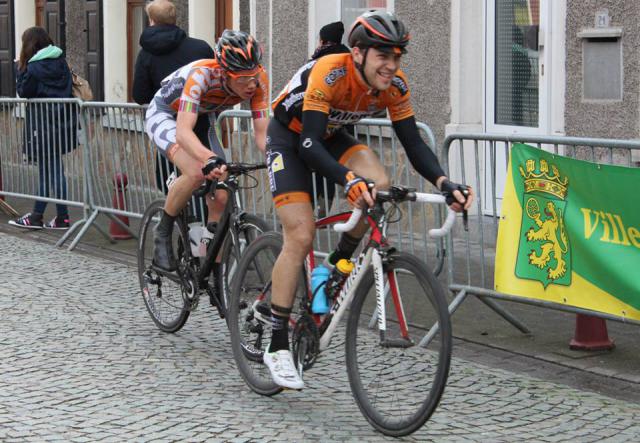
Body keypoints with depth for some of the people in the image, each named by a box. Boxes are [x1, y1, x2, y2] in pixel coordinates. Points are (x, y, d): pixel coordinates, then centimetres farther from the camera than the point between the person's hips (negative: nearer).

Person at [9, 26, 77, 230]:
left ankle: (62, 217, 1)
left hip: (43, 125, -7)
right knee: (47, 169, 11)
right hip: (62, 122, 7)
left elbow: (24, 92, -5)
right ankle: (37, 215, 16)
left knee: (52, 170, -2)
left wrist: (21, 69, 1)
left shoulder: (34, 67, -14)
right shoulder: (60, 62, 8)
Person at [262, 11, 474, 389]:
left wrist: (443, 182, -34)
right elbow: (310, 143, -41)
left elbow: (413, 143, -16)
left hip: (331, 136, 5)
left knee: (379, 184, -24)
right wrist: (349, 179, -57)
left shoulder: (395, 85, -19)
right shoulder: (329, 74, -35)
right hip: (290, 137, -5)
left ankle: (338, 266, 1)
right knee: (301, 237, -16)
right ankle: (277, 347, -6)